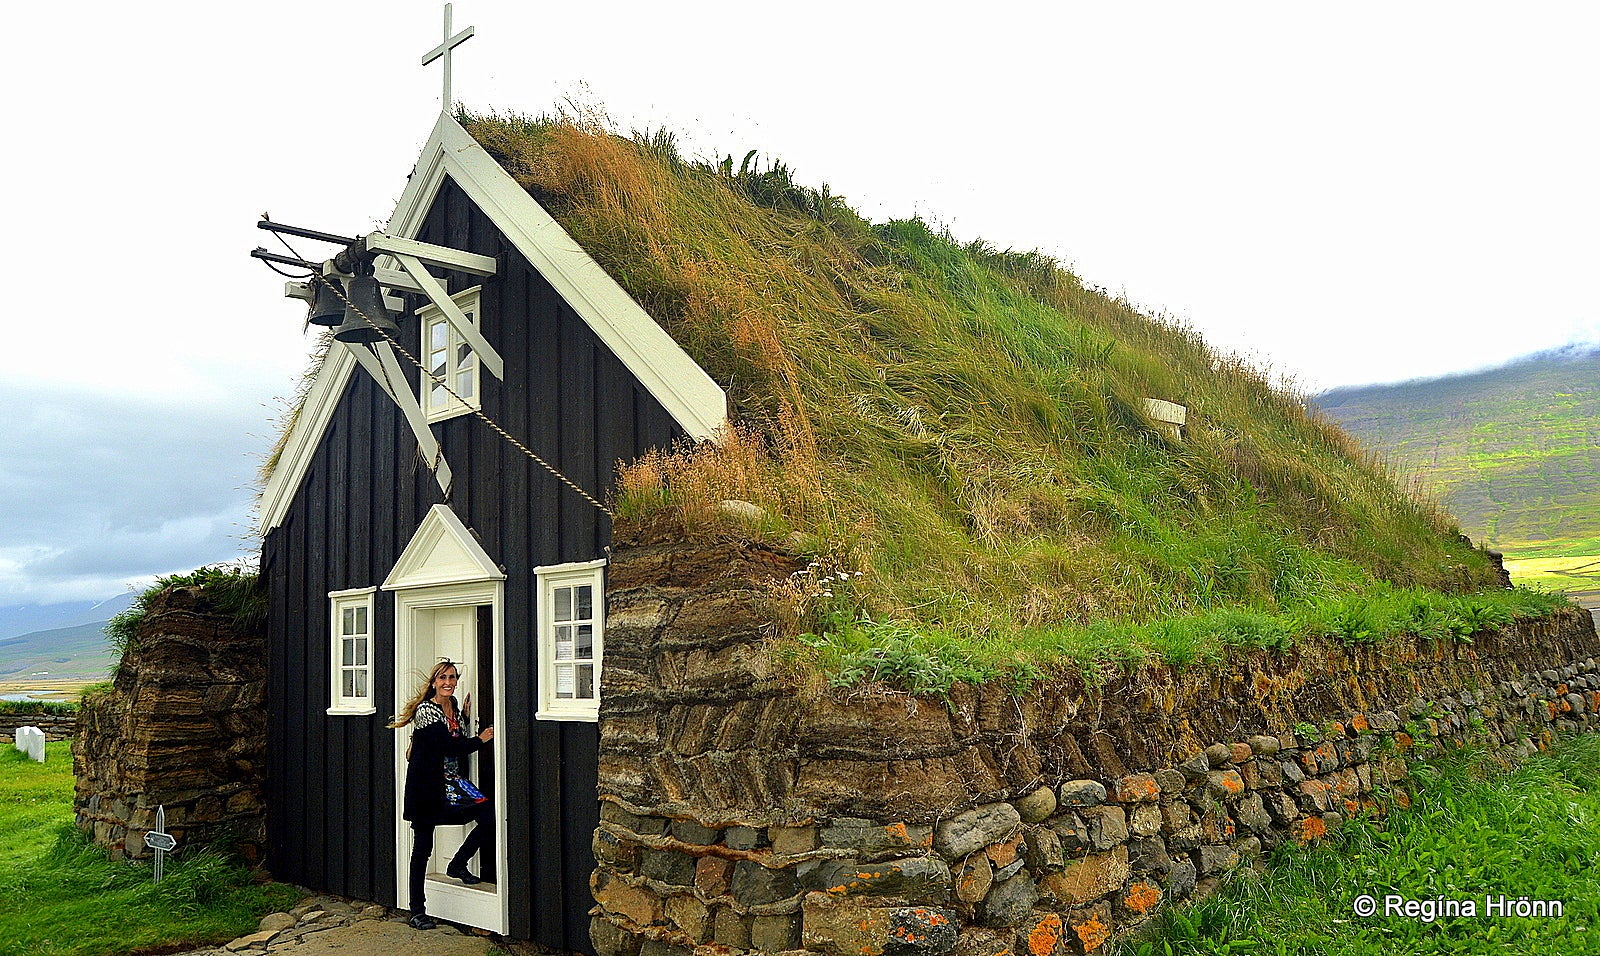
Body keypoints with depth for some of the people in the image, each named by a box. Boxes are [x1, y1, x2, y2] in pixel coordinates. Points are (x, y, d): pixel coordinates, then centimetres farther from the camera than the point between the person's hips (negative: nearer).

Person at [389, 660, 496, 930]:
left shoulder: (455, 709, 12)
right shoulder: (426, 710, -12)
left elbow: (461, 744, 9)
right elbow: (449, 746, -18)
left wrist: (466, 716, 3)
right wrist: (480, 739, -7)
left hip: (452, 785, 7)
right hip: (426, 788, -7)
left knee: (490, 816, -10)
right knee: (423, 847, -1)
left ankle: (458, 865, 12)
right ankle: (417, 911, 11)